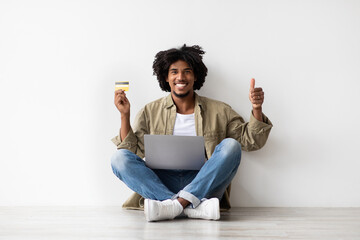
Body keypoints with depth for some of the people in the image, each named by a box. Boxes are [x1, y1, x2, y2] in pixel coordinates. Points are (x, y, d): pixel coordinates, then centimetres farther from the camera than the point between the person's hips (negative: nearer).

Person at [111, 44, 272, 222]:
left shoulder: (218, 111, 13)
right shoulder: (150, 112, 14)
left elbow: (250, 141, 10)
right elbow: (133, 150, 6)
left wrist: (256, 109, -4)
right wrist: (125, 115, -3)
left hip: (203, 184, 0)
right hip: (161, 184, 1)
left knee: (230, 145, -23)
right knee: (120, 158, -24)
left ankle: (176, 204, -35)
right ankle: (196, 207, -37)